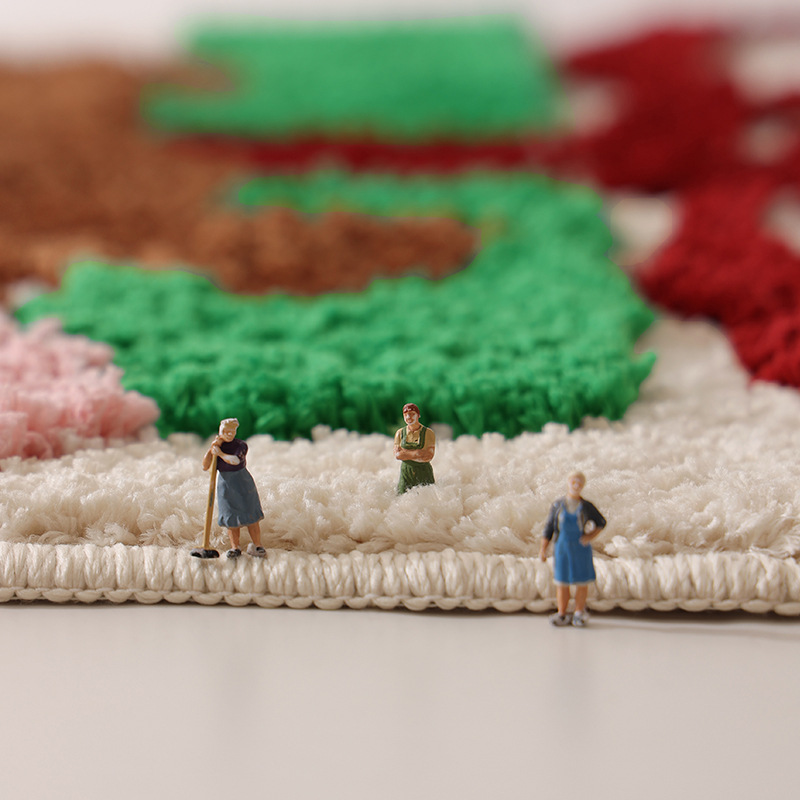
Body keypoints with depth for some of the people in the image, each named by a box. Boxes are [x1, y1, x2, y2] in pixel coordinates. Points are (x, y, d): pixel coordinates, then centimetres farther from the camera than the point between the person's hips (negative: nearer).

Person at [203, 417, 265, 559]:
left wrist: (220, 453, -16)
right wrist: (212, 448, -13)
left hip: (242, 483, -2)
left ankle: (256, 546, 7)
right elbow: (205, 466, -4)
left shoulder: (241, 445, -6)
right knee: (231, 518, 3)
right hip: (225, 484, 2)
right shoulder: (218, 445, 3)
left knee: (251, 516, -2)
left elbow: (235, 460, -25)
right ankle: (235, 548, 11)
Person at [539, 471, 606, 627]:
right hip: (562, 547, 1)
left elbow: (601, 522, 10)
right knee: (562, 582, 4)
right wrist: (543, 548, -2)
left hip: (581, 547, -1)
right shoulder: (558, 505, 1)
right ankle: (562, 615, 11)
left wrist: (591, 536, -5)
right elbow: (549, 527, 4)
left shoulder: (586, 507, -1)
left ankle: (579, 614, 17)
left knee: (581, 581, 4)